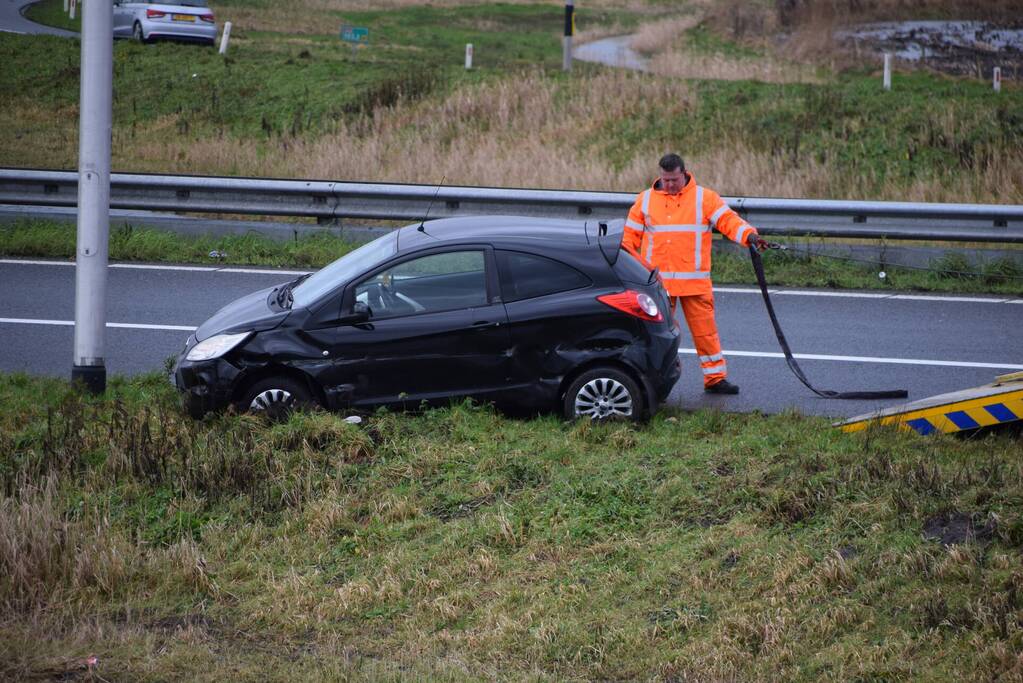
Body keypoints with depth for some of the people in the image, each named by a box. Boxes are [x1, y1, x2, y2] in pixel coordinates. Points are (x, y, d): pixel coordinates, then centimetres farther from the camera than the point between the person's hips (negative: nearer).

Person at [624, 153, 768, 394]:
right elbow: (630, 237, 14)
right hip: (657, 282, 1)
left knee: (705, 329, 0)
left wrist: (749, 235, -23)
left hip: (695, 282, -1)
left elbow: (728, 220, -6)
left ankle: (715, 378, 8)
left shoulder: (705, 198, 4)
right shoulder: (645, 200, 10)